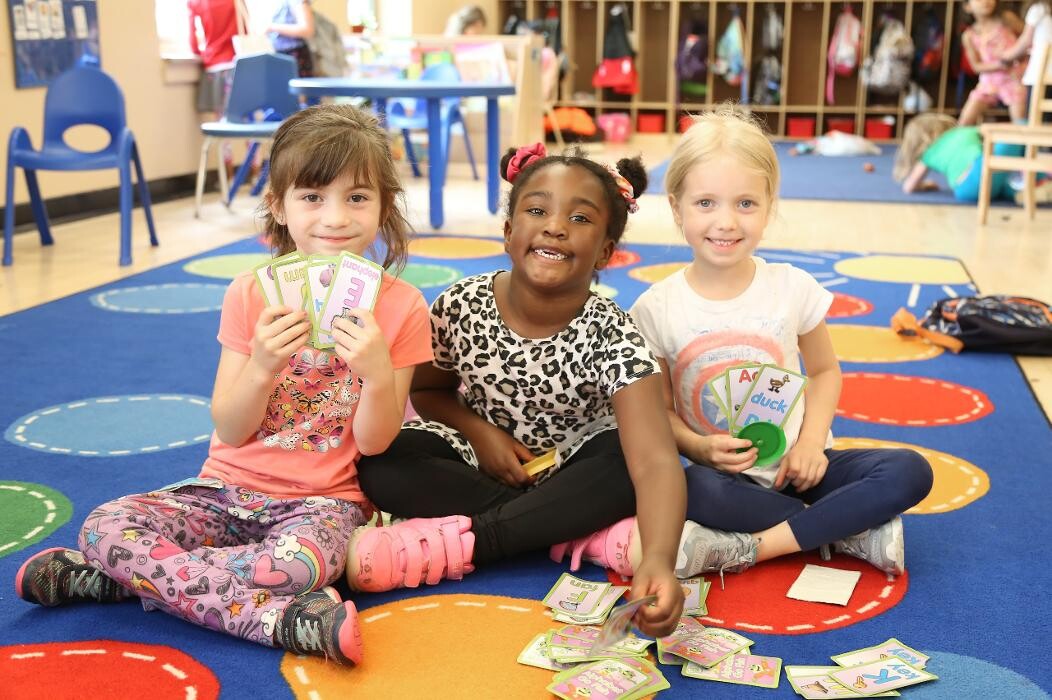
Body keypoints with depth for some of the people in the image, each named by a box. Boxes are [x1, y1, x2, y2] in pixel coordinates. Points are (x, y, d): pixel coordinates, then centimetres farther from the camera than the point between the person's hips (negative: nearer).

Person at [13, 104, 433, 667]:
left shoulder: (401, 308, -7)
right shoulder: (251, 295, -2)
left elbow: (374, 442, -6)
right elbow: (230, 431, -3)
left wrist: (380, 373, -25)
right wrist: (262, 367, -22)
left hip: (321, 500, -2)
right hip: (229, 488, 3)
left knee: (300, 563, -37)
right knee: (104, 527, -20)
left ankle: (131, 577, -15)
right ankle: (282, 619, -22)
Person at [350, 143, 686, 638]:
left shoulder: (611, 337, -23)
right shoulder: (460, 307, -14)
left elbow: (655, 461, -36)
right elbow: (427, 391, 5)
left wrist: (658, 559, -54)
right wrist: (479, 431, -16)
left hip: (569, 474, -2)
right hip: (482, 463, 3)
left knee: (627, 459, -33)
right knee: (378, 459, -25)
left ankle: (454, 542, -27)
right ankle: (589, 533, -25)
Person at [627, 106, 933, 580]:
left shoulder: (792, 288, -4)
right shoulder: (656, 309, -7)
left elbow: (825, 371, 8)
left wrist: (812, 442, -8)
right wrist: (699, 447, -22)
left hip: (795, 467, 2)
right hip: (720, 474, -1)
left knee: (909, 472, -21)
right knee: (684, 489, -36)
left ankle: (753, 547, -20)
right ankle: (852, 532, -17)